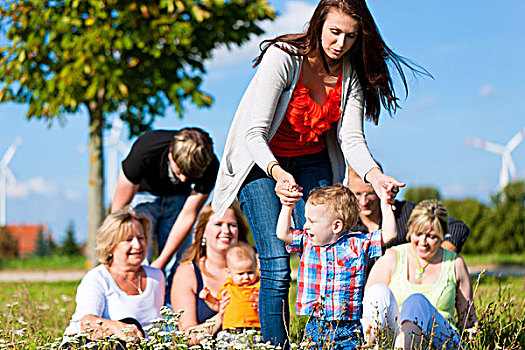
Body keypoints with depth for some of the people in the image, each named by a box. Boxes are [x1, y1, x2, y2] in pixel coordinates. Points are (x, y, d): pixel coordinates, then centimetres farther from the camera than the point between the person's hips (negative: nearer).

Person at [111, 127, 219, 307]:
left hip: (178, 198, 2)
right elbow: (119, 208, -26)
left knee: (178, 264, -11)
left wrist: (161, 261, -21)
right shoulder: (144, 151, -38)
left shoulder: (210, 166, -31)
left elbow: (188, 216, -21)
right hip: (144, 193, -2)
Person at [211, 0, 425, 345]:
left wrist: (374, 174, -34)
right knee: (277, 267, -17)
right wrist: (277, 173, -46)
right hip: (262, 162, -4)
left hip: (312, 162, 4)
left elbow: (351, 138, -13)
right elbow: (255, 134, -28)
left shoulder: (351, 71, -9)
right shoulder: (282, 57, -24)